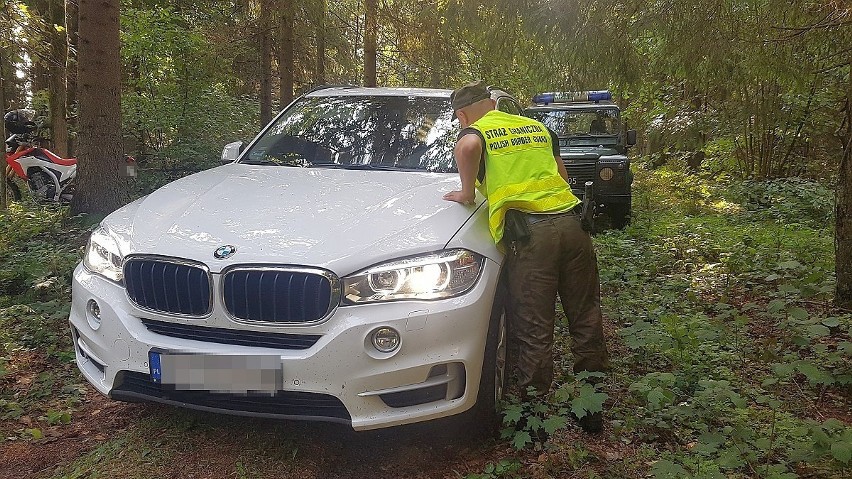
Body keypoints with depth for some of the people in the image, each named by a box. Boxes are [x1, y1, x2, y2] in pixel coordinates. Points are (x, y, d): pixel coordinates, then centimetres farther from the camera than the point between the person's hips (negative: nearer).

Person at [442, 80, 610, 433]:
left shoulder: (475, 131, 7)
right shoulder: (537, 127, 24)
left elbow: (468, 146, -19)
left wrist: (467, 192, -6)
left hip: (529, 233, -5)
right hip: (570, 222, 6)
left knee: (534, 333, 2)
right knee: (586, 320, 15)